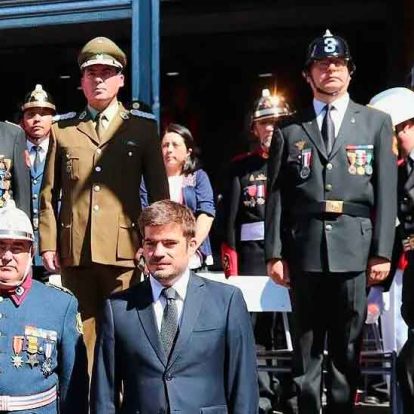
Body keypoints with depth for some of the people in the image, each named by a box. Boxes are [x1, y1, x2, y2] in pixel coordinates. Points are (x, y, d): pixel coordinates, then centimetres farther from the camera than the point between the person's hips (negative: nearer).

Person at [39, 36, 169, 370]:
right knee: (81, 337, 5)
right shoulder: (63, 129, 13)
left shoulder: (143, 127, 9)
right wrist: (48, 243, 4)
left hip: (124, 249, -1)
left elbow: (159, 191, 9)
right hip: (74, 251, 2)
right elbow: (49, 193, 11)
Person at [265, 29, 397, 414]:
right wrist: (275, 252, -1)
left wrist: (382, 252, -3)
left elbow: (385, 191, 4)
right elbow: (276, 195, 6)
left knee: (347, 348, 5)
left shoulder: (376, 122, 9)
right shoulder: (289, 130, 10)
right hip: (305, 249, 1)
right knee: (306, 348, 7)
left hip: (355, 248, 0)